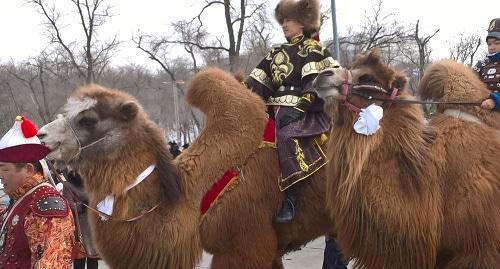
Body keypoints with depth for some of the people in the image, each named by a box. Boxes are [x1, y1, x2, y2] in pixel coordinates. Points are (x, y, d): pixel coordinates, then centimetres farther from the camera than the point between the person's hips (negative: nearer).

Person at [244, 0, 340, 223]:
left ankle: (291, 198, -38)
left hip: (305, 112, -8)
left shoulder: (313, 50, 4)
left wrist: (300, 107, -19)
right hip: (275, 111, 8)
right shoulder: (277, 53, 24)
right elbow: (257, 82, 18)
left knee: (288, 136, -35)